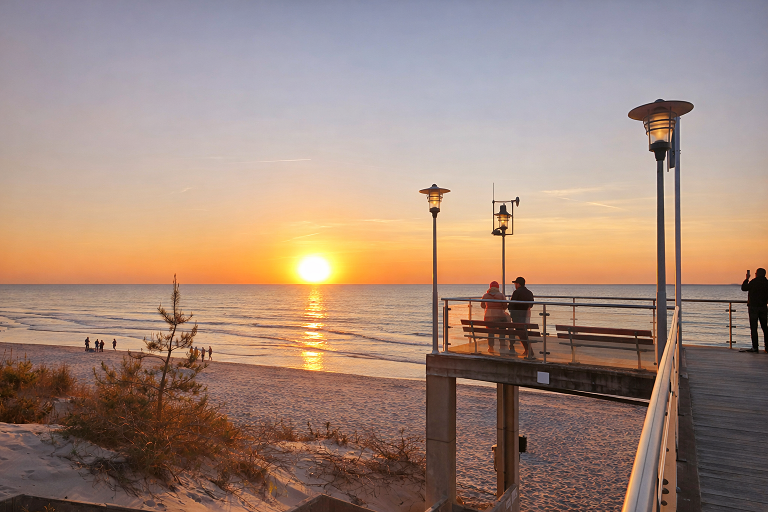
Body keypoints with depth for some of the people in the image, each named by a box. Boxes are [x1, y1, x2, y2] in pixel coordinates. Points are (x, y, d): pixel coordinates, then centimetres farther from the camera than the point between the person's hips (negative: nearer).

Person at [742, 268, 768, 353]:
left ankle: (755, 347, -5)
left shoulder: (753, 281, -10)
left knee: (753, 328, -2)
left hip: (753, 307, -5)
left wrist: (746, 279, 9)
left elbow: (744, 288, 1)